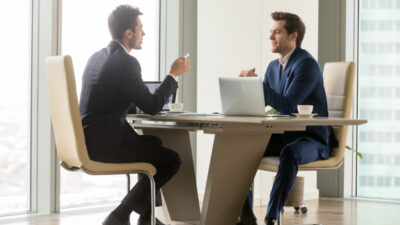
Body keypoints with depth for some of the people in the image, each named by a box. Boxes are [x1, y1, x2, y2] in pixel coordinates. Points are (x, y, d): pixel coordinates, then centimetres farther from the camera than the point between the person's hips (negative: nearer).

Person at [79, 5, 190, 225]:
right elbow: (151, 106, -12)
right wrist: (173, 75, -1)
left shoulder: (97, 57, 14)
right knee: (171, 160, -5)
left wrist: (140, 105, 15)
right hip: (104, 143, -10)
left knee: (154, 143, 28)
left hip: (88, 139, 10)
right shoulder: (126, 62, -16)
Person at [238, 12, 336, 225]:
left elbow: (288, 106, -24)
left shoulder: (306, 64, -15)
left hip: (310, 138, -8)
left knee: (290, 153, -40)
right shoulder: (274, 66, 12)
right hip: (282, 136, 8)